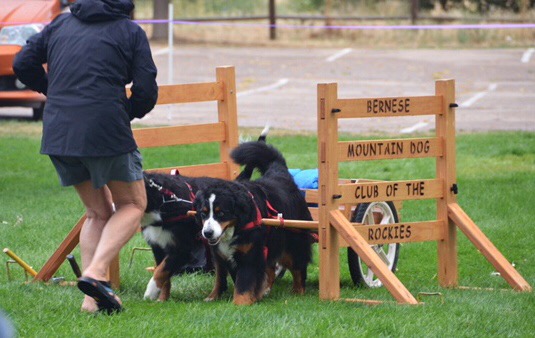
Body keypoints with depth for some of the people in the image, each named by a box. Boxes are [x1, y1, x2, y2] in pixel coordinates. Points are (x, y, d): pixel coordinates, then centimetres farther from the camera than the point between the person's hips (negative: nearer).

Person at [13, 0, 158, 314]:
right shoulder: (131, 32, 6)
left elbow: (23, 64, 16)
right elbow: (146, 93, -2)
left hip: (58, 133, 5)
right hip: (106, 132, -5)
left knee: (98, 212, 19)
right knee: (132, 205, 13)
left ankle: (92, 299, 7)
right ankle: (96, 273, -10)